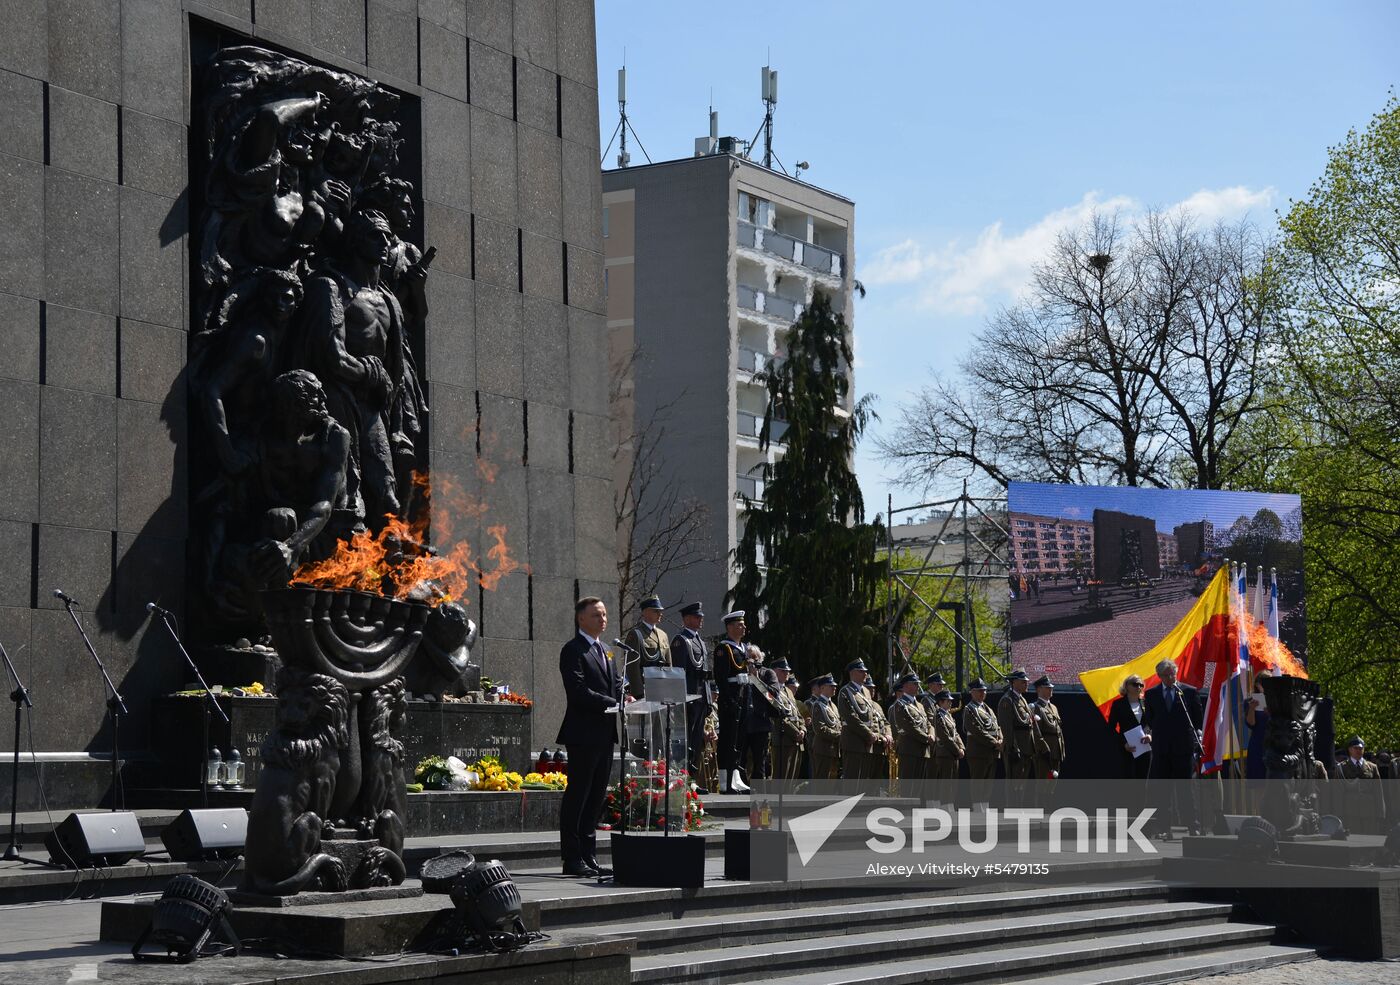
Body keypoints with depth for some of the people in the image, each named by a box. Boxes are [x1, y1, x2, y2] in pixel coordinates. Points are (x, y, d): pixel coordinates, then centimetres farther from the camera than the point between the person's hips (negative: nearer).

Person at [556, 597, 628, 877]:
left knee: (596, 797, 11)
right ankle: (572, 859, -2)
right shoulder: (573, 650, -8)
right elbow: (578, 692, -18)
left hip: (604, 735, 9)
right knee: (577, 796, -5)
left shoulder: (603, 650, 19)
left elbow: (615, 683, 18)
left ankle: (589, 857, 17)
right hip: (583, 733, -9)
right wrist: (614, 703, -21)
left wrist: (623, 697, -4)